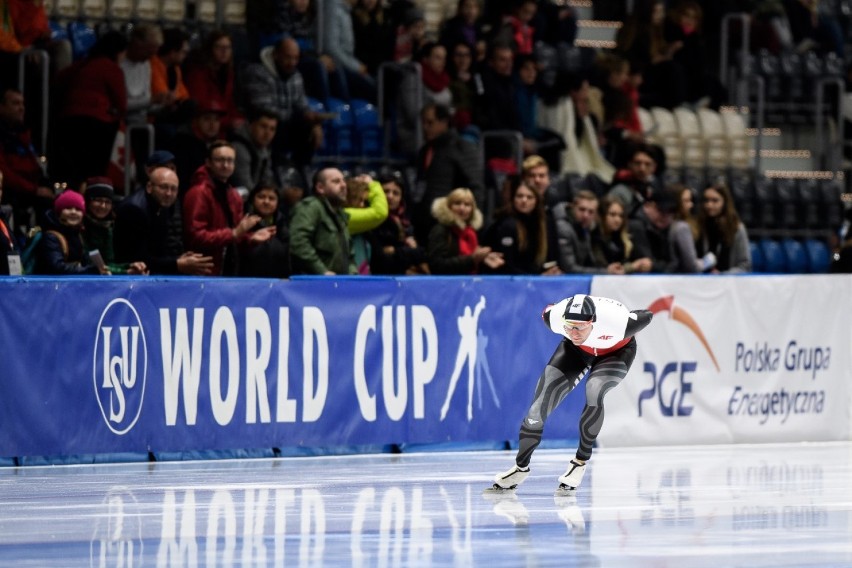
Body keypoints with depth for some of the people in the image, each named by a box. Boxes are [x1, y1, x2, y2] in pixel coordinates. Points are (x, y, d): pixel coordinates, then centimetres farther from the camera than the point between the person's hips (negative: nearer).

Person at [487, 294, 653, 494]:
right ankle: (521, 467, 16)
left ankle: (580, 462, -15)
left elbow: (647, 316, -21)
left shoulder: (616, 321, -43)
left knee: (594, 390, -34)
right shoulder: (554, 316, -34)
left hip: (616, 351, -3)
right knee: (540, 404, -8)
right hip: (579, 350, 3)